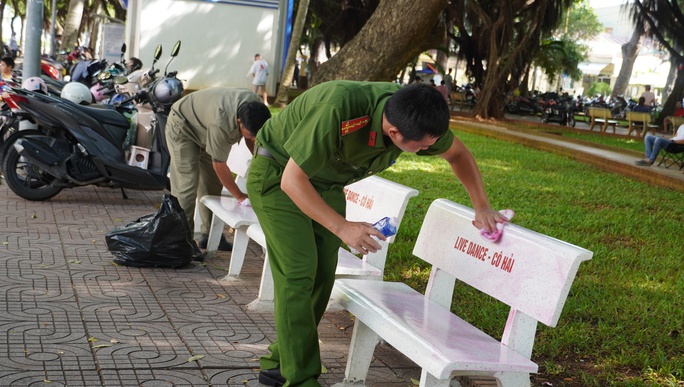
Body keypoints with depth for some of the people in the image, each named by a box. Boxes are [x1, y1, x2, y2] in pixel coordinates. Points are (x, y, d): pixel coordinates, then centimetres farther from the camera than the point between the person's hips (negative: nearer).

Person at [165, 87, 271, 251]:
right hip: (182, 127, -7)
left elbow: (252, 139, -3)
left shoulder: (257, 107, -24)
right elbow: (219, 164, -32)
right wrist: (240, 196, -23)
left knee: (212, 184, 5)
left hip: (204, 129, 7)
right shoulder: (221, 123, -45)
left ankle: (210, 235, 13)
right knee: (187, 185, -16)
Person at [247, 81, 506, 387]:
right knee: (298, 272, -15)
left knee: (322, 276, 3)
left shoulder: (419, 117, -21)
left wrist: (482, 206, -5)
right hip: (277, 175, -6)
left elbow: (457, 154, 2)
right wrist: (342, 227, -35)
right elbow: (292, 180, -32)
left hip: (326, 183, 7)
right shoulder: (339, 108, -41)